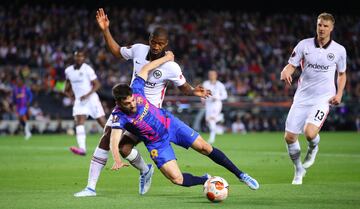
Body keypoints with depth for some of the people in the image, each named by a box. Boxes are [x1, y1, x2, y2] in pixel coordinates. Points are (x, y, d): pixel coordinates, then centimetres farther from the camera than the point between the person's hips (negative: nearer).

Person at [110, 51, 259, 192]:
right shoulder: (119, 116, -29)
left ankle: (240, 174, 18)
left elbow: (145, 69, -8)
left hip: (169, 123, 3)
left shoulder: (135, 91, -21)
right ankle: (206, 180, 16)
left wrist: (167, 58, 0)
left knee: (205, 148, 0)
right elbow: (114, 142, -40)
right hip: (156, 143, -2)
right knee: (177, 179, -15)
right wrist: (117, 160, -59)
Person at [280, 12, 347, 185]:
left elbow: (342, 74, 14)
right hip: (302, 97, 2)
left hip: (323, 98, -2)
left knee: (310, 133, -25)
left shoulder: (339, 50, 0)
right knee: (289, 137, -1)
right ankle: (298, 170, 24)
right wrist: (285, 72, -22)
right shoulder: (304, 45, 0)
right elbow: (291, 65, 1)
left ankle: (313, 149, 14)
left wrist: (339, 93, -1)